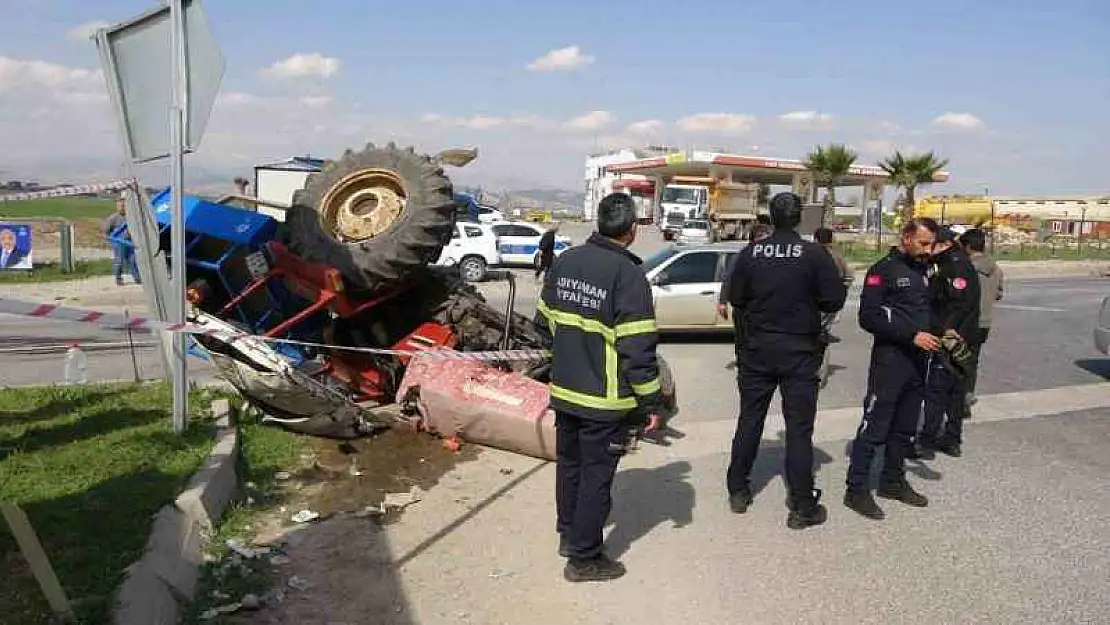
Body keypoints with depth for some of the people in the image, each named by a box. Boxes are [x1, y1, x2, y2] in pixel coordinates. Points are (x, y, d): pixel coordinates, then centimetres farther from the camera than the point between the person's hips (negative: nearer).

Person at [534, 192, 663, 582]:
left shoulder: (564, 262, 1)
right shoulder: (627, 274, -20)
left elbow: (545, 322, 11)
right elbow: (638, 349, -20)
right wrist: (651, 402, -11)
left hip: (564, 391, 7)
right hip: (605, 400, -7)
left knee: (569, 463, 21)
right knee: (597, 475, 6)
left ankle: (568, 533, 38)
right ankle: (583, 557, 15)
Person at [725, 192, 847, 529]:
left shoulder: (750, 253, -4)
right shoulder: (814, 254, -11)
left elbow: (735, 298, 2)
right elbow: (835, 299, -8)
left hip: (757, 350, 2)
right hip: (799, 352, -2)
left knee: (749, 420, 14)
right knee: (799, 428, 3)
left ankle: (738, 491, 24)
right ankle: (802, 507, 8)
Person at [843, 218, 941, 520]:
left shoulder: (921, 271, 16)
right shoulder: (883, 270, -9)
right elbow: (868, 317, -16)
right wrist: (912, 336, -20)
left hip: (917, 361, 8)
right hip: (889, 359, -8)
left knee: (905, 428, 15)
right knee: (874, 427, -6)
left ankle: (893, 481, 28)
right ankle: (857, 489, 1)